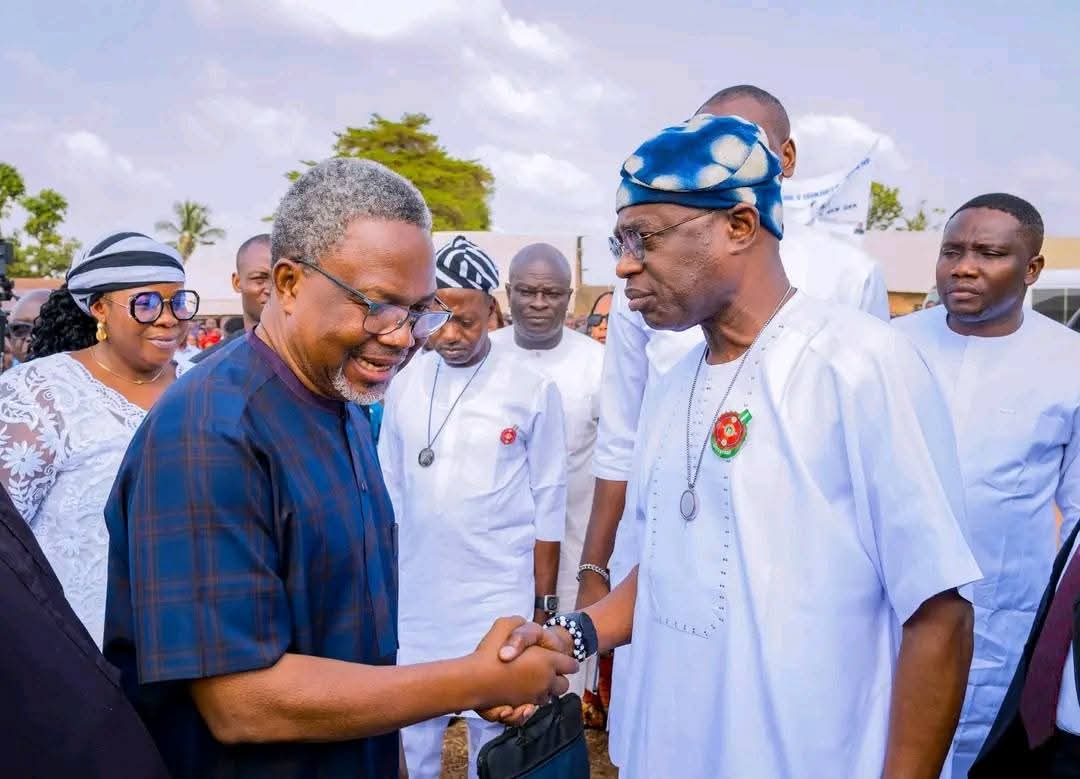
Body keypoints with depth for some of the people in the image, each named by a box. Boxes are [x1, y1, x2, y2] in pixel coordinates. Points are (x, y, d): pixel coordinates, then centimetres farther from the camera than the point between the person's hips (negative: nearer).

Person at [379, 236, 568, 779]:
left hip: (499, 595, -2)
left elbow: (548, 502, -4)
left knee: (493, 724, 10)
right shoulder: (405, 385, 1)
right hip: (415, 592, 3)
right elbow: (389, 489, 8)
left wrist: (543, 600, -2)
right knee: (414, 723, 15)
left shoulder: (533, 388, -8)